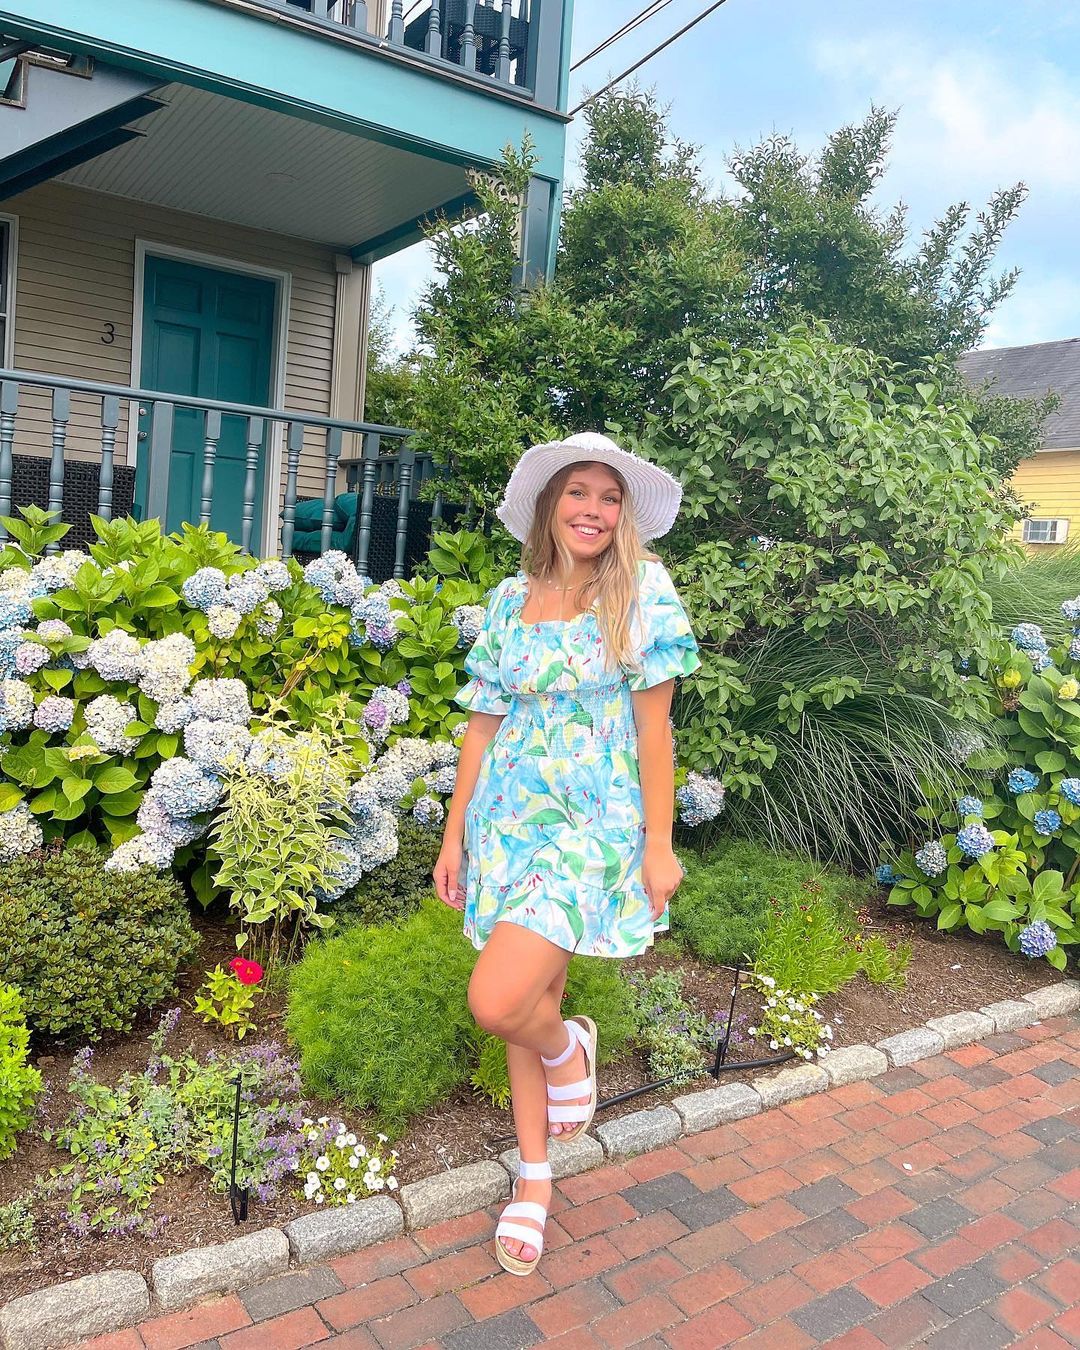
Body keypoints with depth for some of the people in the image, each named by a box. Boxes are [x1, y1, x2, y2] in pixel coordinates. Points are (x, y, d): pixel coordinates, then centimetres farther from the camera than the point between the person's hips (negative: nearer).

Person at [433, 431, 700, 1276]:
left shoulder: (642, 593, -5)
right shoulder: (509, 601, 6)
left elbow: (653, 727, -6)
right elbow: (483, 725, 8)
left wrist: (660, 846, -7)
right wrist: (454, 835, 8)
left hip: (592, 826, -4)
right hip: (510, 820, 4)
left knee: (498, 1002, -17)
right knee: (526, 1000, 13)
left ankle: (568, 1048, 19)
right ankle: (535, 1177, 33)